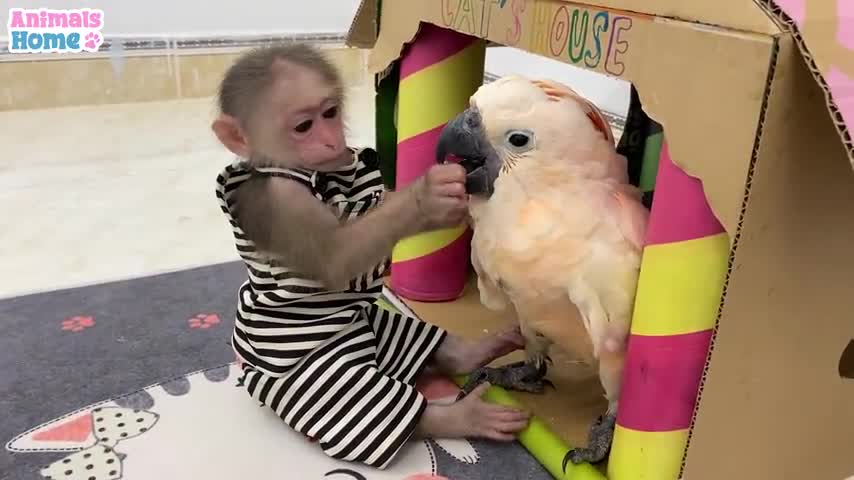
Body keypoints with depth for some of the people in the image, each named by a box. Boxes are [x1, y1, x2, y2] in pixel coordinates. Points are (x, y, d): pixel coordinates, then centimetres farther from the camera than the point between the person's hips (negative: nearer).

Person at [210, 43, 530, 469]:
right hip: (293, 356, -9)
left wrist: (435, 208, -18)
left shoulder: (350, 165, -4)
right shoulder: (270, 192, -32)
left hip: (352, 320, 9)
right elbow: (335, 264, -45)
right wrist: (412, 206, -55)